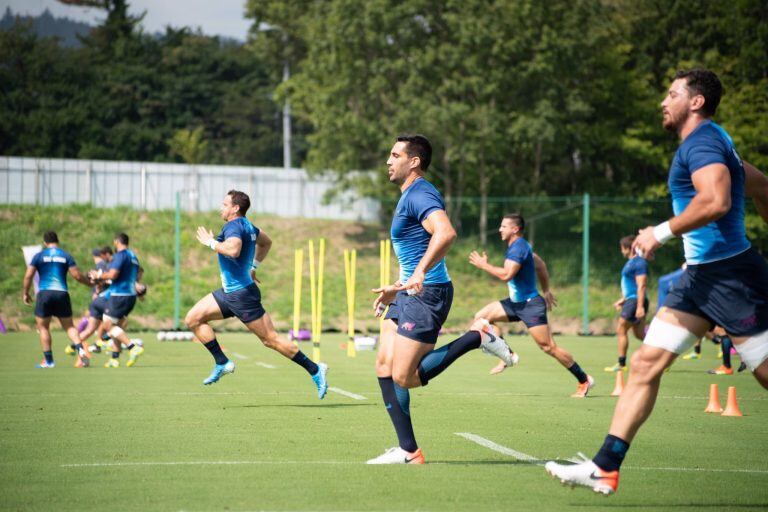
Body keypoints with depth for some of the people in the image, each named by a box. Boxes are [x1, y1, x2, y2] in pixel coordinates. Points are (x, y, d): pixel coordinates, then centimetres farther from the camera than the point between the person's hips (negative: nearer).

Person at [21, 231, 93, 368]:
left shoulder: (39, 256, 4)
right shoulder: (66, 256, 6)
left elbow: (28, 276, -1)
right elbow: (77, 275, 1)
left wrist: (25, 293, 10)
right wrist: (90, 282, 18)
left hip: (44, 294, -2)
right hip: (62, 294, 2)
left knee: (43, 327, 10)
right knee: (69, 326, 11)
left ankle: (48, 360, 8)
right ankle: (80, 349, -12)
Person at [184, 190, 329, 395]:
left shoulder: (234, 226, -16)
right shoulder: (246, 225, 13)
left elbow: (233, 249, -37)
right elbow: (266, 242, 30)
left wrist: (210, 242, -21)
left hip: (242, 294, -10)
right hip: (229, 292, 10)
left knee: (270, 339, -6)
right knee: (193, 319, 5)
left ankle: (314, 369, 0)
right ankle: (222, 363, 4)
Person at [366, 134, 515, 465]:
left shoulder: (420, 194, -14)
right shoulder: (409, 196, 19)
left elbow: (446, 232, -33)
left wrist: (420, 273, -41)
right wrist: (397, 287, 30)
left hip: (427, 294, -10)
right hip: (409, 294, 10)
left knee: (404, 377, -13)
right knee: (384, 367, 3)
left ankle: (477, 337, -3)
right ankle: (408, 450, 4)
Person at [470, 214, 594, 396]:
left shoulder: (518, 248, -19)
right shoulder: (520, 246, 12)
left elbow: (506, 275, -31)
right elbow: (540, 265, 24)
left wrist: (483, 265, -19)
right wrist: (546, 290, 29)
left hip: (530, 305, -10)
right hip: (516, 302, 10)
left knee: (548, 347, -10)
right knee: (481, 317, 3)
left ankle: (584, 380, 0)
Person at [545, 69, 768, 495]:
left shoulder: (702, 141, -13)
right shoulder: (709, 141, 18)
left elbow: (717, 200, -31)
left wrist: (662, 232, -23)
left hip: (730, 276, -10)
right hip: (700, 275, 10)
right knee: (645, 363, 3)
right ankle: (605, 468, 2)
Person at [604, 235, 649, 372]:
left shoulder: (639, 263, -14)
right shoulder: (631, 262, 17)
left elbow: (641, 286, -21)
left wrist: (640, 306, -25)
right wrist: (623, 299, 27)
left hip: (636, 301, -10)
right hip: (631, 300, 10)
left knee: (621, 330, -6)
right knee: (639, 334, 10)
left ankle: (621, 364, -1)